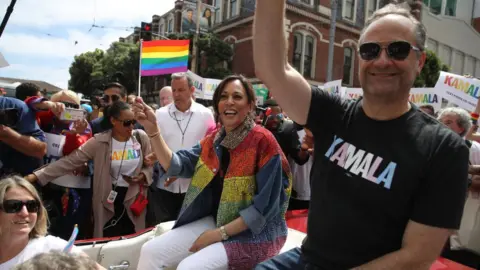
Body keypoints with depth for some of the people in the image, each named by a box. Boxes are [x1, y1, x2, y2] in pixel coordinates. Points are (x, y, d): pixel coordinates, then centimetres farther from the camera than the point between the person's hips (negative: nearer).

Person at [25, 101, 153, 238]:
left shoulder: (141, 137, -6)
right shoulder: (99, 142, -12)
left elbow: (149, 165, 4)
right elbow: (70, 160, -15)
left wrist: (143, 176, -17)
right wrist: (37, 175, -21)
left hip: (134, 199, 2)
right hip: (109, 200, -1)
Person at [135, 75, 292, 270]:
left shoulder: (263, 142, -17)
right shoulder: (213, 140, 4)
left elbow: (265, 206, -18)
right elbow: (175, 166, -3)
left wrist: (220, 234, -18)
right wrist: (152, 129, -16)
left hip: (255, 233, -6)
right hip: (216, 220, 6)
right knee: (150, 251, -4)